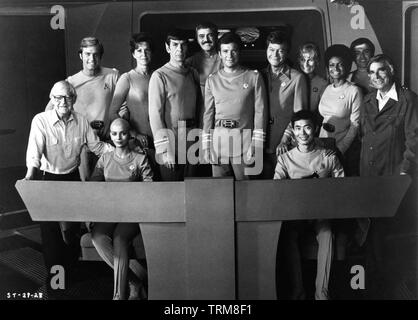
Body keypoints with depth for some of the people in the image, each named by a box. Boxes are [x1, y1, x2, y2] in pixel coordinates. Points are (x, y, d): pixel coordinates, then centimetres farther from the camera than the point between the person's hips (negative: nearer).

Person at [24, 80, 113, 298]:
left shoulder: (81, 121, -3)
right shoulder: (40, 121, -13)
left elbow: (98, 146, 3)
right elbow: (34, 151, -23)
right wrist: (31, 173, -39)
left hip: (72, 177, 3)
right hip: (47, 179, -3)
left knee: (72, 227, 7)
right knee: (50, 228, 0)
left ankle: (70, 268, 31)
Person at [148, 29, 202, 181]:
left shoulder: (193, 74, 10)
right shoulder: (159, 76, -7)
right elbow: (155, 114, -11)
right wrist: (163, 149, -15)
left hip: (191, 143, 5)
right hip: (171, 143, -5)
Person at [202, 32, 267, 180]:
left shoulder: (254, 77, 3)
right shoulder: (212, 80, 11)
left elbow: (260, 111, -1)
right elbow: (208, 113, 11)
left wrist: (256, 145, -8)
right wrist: (206, 145, 4)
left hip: (244, 139, -2)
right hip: (218, 139, 2)